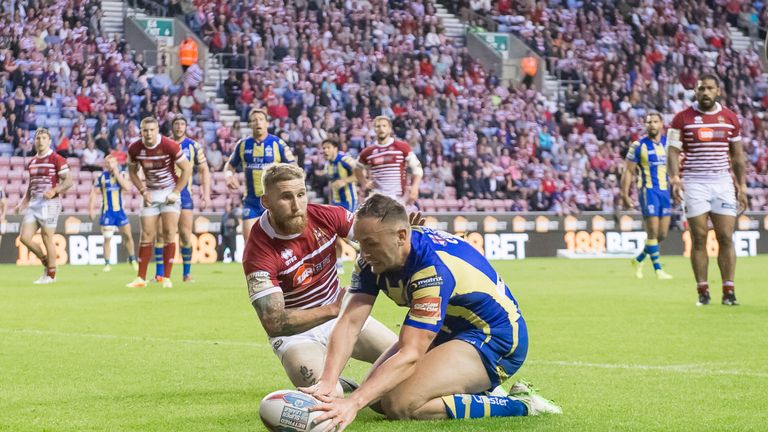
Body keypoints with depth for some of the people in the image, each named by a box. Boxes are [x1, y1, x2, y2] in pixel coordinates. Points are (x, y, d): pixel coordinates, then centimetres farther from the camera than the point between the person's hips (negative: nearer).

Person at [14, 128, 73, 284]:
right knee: (25, 237, -1)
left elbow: (69, 181, -9)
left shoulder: (57, 159, -6)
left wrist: (54, 191, -24)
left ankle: (51, 274, 9)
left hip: (50, 203, -7)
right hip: (33, 203, 7)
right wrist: (23, 203, 15)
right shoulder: (32, 162, 16)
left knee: (47, 238, -4)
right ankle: (46, 262, 19)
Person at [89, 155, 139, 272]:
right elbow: (94, 192, 2)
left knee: (128, 235, 2)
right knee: (107, 238, -3)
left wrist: (117, 173, -15)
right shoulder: (101, 177, -2)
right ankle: (107, 263, 7)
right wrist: (91, 208, -4)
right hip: (107, 213, -1)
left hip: (119, 211, 2)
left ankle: (132, 260, 19)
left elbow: (127, 187, -15)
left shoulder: (121, 175, 2)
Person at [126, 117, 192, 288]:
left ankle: (167, 278, -4)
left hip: (169, 192, -3)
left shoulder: (170, 146, -20)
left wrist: (176, 192, -13)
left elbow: (187, 169, -12)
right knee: (146, 235, 0)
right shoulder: (134, 149, -10)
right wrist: (143, 191, -5)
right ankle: (141, 278, 5)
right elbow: (132, 172, 7)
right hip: (151, 194, 3)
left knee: (169, 233, -9)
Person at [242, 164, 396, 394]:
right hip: (296, 331, -5)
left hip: (338, 313, 6)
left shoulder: (325, 216, -13)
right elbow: (274, 322, -28)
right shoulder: (259, 252, -27)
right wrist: (333, 309, -26)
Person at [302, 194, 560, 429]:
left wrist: (353, 403, -46)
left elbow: (410, 355, -37)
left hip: (495, 340, -9)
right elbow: (350, 322, -17)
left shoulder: (433, 268, -33)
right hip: (451, 330, 9)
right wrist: (326, 383, -34)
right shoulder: (373, 258, -10)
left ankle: (519, 407, -13)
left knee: (399, 404, -24)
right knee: (377, 394, 3)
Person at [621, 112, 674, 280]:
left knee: (662, 234, 6)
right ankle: (658, 269, 0)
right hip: (648, 190, -4)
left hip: (666, 190, 4)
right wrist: (624, 195, -5)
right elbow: (628, 172, 0)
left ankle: (638, 260, 26)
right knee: (653, 232, -8)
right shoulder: (639, 146, -3)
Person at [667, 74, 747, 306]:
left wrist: (742, 185, 9)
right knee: (699, 238, -2)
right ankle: (702, 291, 3)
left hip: (723, 182, 2)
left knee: (726, 238, -3)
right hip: (694, 183, -2)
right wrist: (674, 178, -18)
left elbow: (737, 155, 14)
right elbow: (673, 152, -3)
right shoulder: (682, 118, 0)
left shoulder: (730, 118, 8)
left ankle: (729, 290, 0)